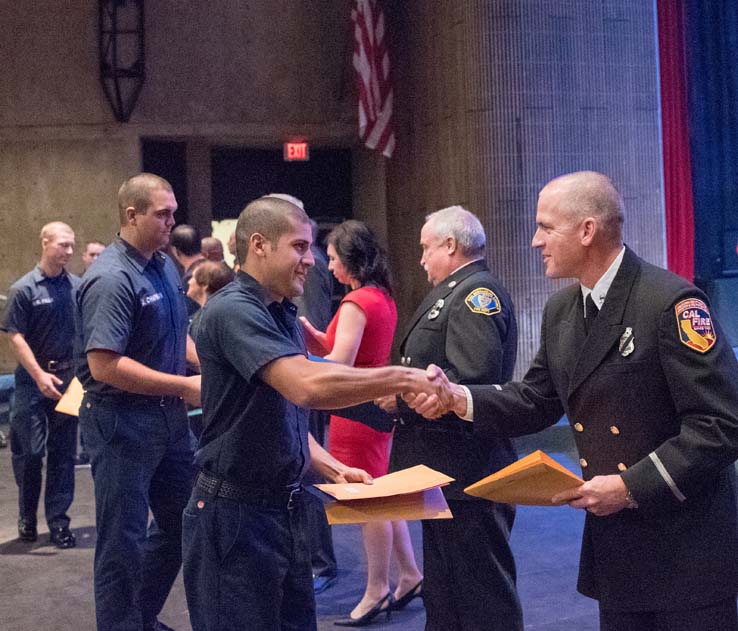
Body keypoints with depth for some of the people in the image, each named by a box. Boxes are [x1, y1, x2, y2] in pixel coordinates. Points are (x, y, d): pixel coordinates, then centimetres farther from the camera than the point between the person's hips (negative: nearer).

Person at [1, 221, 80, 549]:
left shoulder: (78, 287, 3)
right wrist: (39, 375, -16)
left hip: (68, 379, 3)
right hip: (33, 380, -3)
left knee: (63, 453, 7)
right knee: (29, 451, 1)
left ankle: (58, 521, 16)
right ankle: (27, 516, 23)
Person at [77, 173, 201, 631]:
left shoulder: (165, 266, 7)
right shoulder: (112, 279, -19)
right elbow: (104, 366, -26)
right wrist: (185, 386, -22)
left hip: (169, 416, 9)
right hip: (123, 424, -9)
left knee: (181, 521, 19)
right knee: (123, 540, 4)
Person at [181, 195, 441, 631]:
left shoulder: (281, 315, 13)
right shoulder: (233, 309, -18)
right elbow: (307, 385, -33)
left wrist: (333, 469, 7)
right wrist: (404, 378, -25)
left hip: (285, 505, 9)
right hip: (236, 512, -9)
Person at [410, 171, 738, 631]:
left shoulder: (671, 303, -18)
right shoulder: (560, 310, 6)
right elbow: (537, 401, 12)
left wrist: (633, 485, -21)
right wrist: (459, 398, -4)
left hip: (684, 544, -7)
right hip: (614, 541, 7)